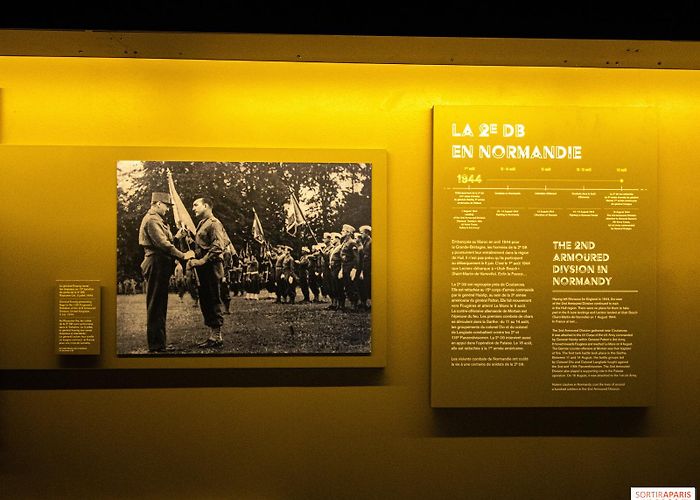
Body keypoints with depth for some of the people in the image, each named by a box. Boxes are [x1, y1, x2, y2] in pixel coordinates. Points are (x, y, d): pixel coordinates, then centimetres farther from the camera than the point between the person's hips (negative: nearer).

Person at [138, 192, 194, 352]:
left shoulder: (156, 220, 22)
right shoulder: (151, 220, -12)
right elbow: (163, 244, -20)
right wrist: (183, 255, -17)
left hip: (159, 267, 11)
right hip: (156, 266, -11)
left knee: (159, 306, 13)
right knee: (155, 306, -6)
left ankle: (159, 343, 20)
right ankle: (155, 345, -2)